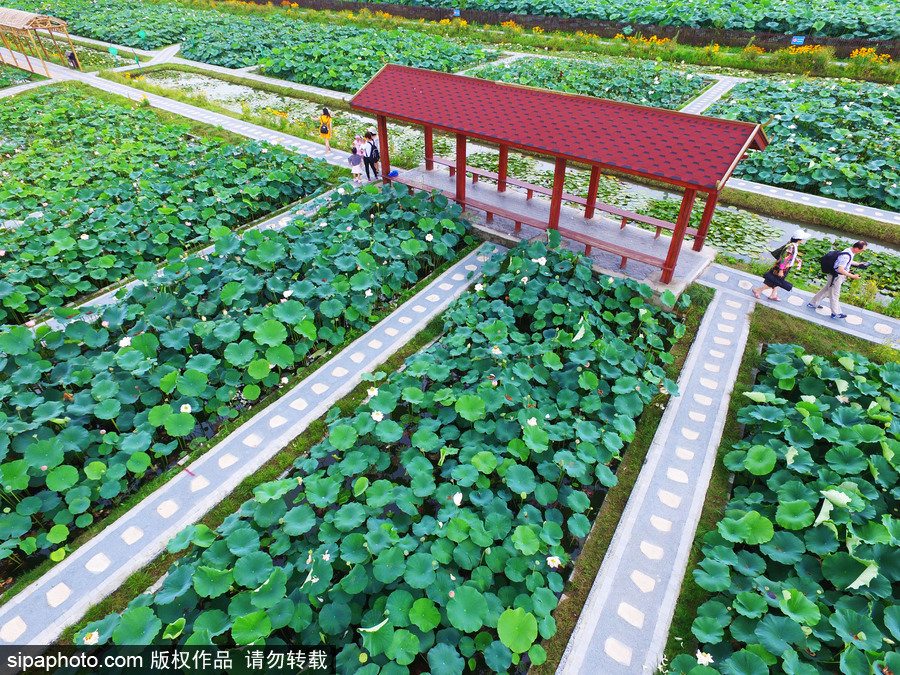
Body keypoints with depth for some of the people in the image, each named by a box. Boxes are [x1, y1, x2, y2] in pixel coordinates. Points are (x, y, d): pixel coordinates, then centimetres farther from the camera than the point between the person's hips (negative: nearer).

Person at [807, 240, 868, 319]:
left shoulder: (851, 251, -1)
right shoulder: (846, 256, -30)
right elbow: (840, 269, -32)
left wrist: (858, 264, 11)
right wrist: (852, 276, -31)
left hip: (840, 276, 9)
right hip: (837, 276, -9)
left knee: (826, 289, 20)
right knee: (834, 294, 5)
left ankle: (813, 303, 34)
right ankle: (836, 313, 18)